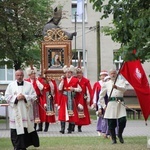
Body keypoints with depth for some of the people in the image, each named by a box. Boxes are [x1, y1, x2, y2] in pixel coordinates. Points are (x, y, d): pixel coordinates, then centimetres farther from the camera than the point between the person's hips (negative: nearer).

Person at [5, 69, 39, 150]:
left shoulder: (29, 85, 6)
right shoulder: (11, 85, 5)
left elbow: (34, 95, 2)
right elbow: (7, 96, 1)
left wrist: (25, 97, -13)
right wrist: (16, 98, -13)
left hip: (26, 110, 1)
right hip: (15, 111, -1)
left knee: (27, 127, 0)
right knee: (16, 127, -4)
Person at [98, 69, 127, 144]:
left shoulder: (121, 82, 13)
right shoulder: (106, 84, 15)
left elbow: (124, 89, -9)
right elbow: (101, 96, 17)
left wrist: (117, 87, -28)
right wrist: (104, 106, 9)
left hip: (120, 104, 0)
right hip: (111, 104, 0)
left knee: (123, 120, -12)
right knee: (111, 123, -2)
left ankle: (120, 134, 14)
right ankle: (113, 138, 12)